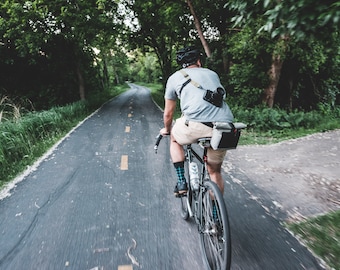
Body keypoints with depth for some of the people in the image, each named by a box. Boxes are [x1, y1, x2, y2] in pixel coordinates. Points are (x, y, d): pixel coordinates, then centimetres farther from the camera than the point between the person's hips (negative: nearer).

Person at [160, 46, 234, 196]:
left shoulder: (175, 78, 19)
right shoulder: (212, 74, 28)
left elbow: (168, 113, 24)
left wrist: (166, 129, 44)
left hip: (197, 124, -3)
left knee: (174, 138, 30)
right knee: (215, 171, 23)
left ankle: (181, 183, 23)